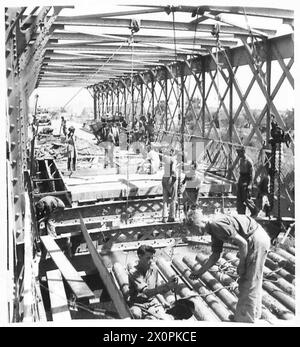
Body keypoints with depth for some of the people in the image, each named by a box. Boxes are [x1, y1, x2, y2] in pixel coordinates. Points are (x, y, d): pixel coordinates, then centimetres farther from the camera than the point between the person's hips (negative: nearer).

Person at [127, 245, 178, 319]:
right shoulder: (133, 272, -16)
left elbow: (160, 290, 6)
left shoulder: (154, 268, 0)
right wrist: (166, 286, -35)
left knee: (166, 319, -19)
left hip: (152, 302, 4)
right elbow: (146, 292, -25)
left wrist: (169, 284, -15)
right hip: (137, 304, -4)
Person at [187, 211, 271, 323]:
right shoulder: (214, 231, 11)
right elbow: (215, 255, 19)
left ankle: (245, 319, 12)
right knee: (254, 281, 22)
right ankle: (254, 314, 37)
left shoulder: (216, 224, -20)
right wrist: (200, 272, 18)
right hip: (259, 238, 10)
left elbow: (242, 243, -20)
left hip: (256, 241, -10)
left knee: (249, 283, 0)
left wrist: (241, 265, -9)